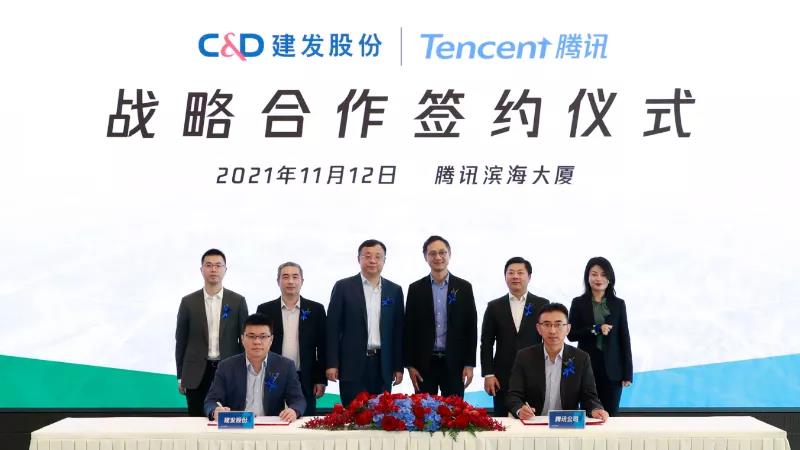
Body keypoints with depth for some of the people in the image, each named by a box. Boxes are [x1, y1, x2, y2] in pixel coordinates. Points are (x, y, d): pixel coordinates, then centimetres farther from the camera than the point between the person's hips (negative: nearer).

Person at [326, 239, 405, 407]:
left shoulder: (395, 290, 9)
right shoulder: (343, 287, 1)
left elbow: (398, 330, 10)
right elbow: (333, 327, -1)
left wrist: (398, 366, 7)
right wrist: (332, 363, -6)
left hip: (383, 365, 3)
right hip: (353, 364, -2)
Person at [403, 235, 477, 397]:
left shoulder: (464, 287, 3)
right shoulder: (416, 289, 4)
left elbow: (471, 327, 2)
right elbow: (409, 329, 3)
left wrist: (469, 363, -3)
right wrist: (410, 364, -2)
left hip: (454, 363, 0)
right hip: (424, 363, 0)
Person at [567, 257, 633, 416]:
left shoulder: (618, 304, 6)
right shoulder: (578, 303, 3)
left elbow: (624, 338, 4)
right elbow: (571, 334, -2)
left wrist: (627, 372, 0)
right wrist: (595, 329, -16)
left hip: (611, 367, 1)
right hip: (586, 366, -1)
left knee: (611, 414, 2)